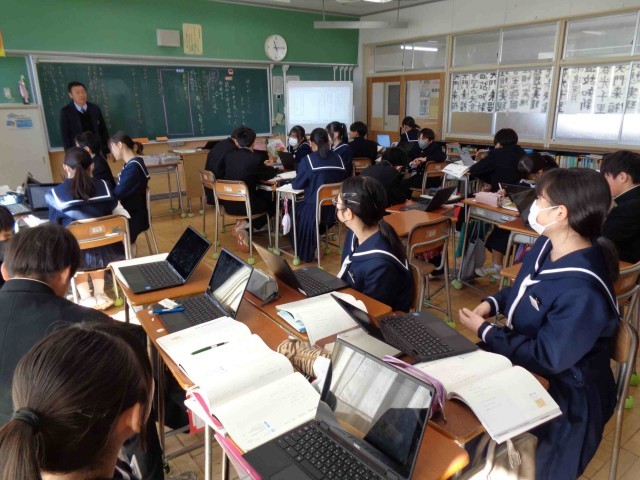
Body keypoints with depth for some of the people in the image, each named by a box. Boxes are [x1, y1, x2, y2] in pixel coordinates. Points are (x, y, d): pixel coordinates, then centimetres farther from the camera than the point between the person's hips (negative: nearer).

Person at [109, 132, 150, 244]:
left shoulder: (133, 167, -19)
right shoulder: (131, 164, 11)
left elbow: (118, 194, -21)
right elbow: (120, 190, 10)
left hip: (134, 218, -8)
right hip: (129, 214, 8)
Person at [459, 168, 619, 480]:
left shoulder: (582, 291, -34)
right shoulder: (546, 245, -5)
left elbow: (546, 358, -28)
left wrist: (484, 332, -20)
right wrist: (493, 303, -6)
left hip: (563, 395, -8)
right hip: (521, 354, 8)